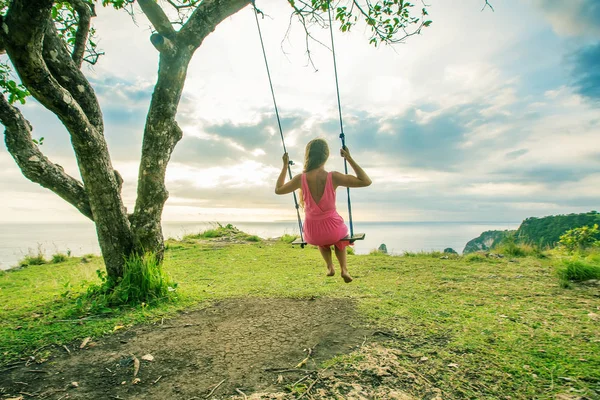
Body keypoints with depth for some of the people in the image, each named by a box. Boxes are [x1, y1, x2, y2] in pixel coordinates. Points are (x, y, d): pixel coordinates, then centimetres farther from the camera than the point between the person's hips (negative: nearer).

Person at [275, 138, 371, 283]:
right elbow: (366, 181, -8)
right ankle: (344, 269, 25)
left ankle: (330, 267, 35)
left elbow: (278, 189, 6)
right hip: (333, 229, -1)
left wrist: (285, 166, 11)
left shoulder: (301, 179, -13)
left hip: (312, 234, 1)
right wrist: (349, 159, -6)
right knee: (338, 238, 39)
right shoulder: (333, 177, -18)